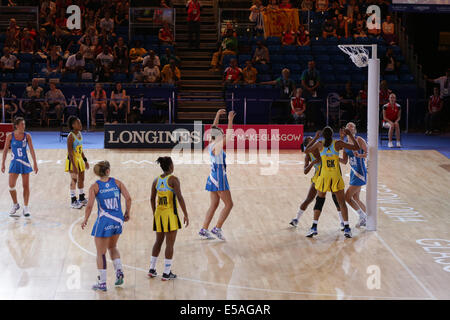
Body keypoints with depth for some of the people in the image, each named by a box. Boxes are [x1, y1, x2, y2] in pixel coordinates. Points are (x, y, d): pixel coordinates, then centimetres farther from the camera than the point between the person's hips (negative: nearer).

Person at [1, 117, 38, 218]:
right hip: (14, 163, -1)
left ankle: (25, 208, 10)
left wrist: (35, 163, -5)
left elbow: (32, 150, -1)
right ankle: (15, 204, 18)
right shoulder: (10, 136, -4)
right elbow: (5, 150, 2)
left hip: (25, 163, 1)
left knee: (26, 186, 2)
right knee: (11, 186, -6)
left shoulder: (27, 136, -2)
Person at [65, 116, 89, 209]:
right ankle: (73, 201, 3)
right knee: (74, 180, -3)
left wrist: (85, 160, 17)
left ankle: (81, 199, 28)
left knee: (81, 179, 15)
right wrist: (74, 165, -26)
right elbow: (70, 152, -22)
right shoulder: (71, 136, -19)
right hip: (72, 160, -8)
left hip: (80, 159, 8)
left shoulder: (79, 133, 6)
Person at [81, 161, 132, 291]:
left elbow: (89, 206, -14)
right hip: (118, 220, 4)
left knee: (101, 253, 8)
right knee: (112, 247, 27)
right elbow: (128, 198, -6)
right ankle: (119, 272, 8)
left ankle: (102, 283, 12)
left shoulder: (95, 186, -7)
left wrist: (85, 220, 0)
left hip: (104, 221, -4)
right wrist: (127, 213, 8)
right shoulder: (117, 182, 0)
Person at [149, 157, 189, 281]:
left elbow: (152, 199, 12)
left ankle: (152, 269, 21)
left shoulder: (156, 180, 5)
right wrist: (186, 215, -13)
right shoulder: (173, 179, -12)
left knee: (158, 241, 19)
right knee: (170, 244, 1)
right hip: (170, 214, -6)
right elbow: (180, 198, -18)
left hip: (159, 213, 6)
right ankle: (166, 273, 2)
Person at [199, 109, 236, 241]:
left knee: (214, 205, 13)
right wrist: (230, 120, -20)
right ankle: (217, 228, -4)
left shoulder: (211, 145, 6)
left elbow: (214, 129, 19)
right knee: (229, 204, -1)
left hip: (213, 177, 9)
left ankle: (204, 230, 12)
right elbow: (229, 136, -24)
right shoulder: (217, 147, -17)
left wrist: (218, 115, 22)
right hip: (219, 178, -9)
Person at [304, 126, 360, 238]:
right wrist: (350, 134, 13)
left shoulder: (319, 144, 0)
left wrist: (315, 138, 23)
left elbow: (306, 151, 17)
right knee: (342, 202, 7)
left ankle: (314, 227, 5)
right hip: (336, 176, -1)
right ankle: (346, 228, 1)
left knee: (319, 201, 12)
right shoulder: (338, 143, -2)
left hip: (324, 176, 1)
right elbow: (356, 147, 3)